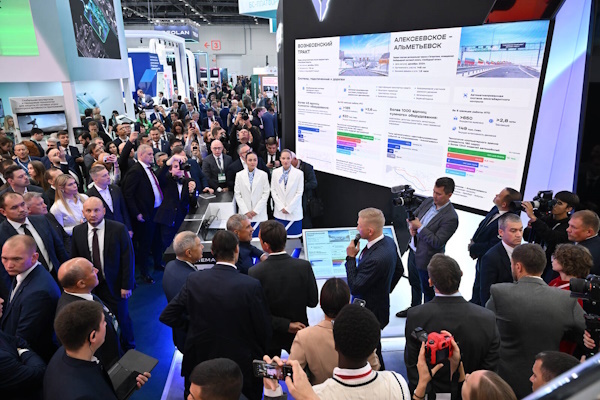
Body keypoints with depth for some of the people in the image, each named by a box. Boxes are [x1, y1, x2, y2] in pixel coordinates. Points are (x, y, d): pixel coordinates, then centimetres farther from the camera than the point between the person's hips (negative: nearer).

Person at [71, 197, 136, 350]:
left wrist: (126, 285, -12)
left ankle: (129, 348, 38)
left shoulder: (119, 229, -14)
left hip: (114, 285, -2)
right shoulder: (77, 231, -2)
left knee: (122, 318, 13)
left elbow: (128, 259, -11)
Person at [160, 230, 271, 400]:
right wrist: (259, 355, 7)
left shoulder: (194, 281, -12)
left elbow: (167, 316, -3)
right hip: (241, 365, -2)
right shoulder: (252, 285, -21)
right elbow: (264, 330, -12)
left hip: (200, 362, 3)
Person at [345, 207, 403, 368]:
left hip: (370, 313, -10)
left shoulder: (376, 259, -36)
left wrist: (351, 257, -22)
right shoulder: (389, 242, -6)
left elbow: (355, 288, -26)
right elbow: (399, 270, 11)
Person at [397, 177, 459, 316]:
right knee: (414, 283, 28)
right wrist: (411, 227, -9)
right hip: (413, 251, 8)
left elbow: (437, 242, -27)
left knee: (428, 290, 13)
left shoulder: (450, 218, -26)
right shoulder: (428, 201, -3)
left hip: (426, 258, -8)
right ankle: (414, 308, 51)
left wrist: (419, 227, -27)